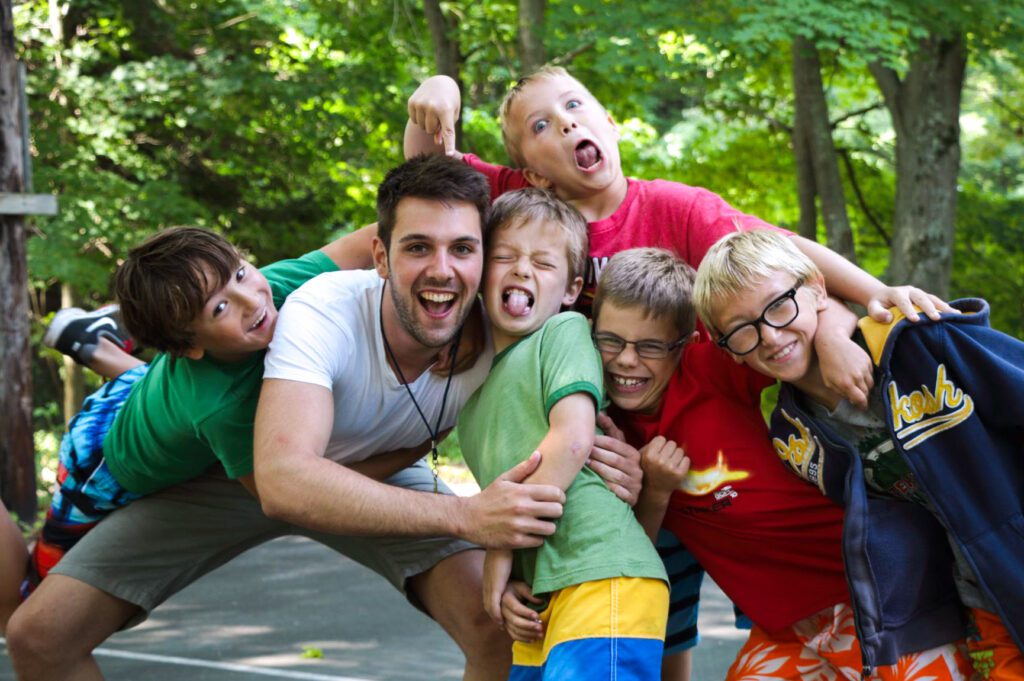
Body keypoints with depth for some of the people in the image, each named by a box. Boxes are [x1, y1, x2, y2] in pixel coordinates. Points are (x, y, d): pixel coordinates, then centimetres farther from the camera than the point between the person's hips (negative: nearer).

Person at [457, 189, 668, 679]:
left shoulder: (564, 331, 1)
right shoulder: (477, 384, 22)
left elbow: (573, 439, -12)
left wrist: (500, 548, -10)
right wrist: (509, 584, 4)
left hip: (603, 581, -8)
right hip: (542, 599, 8)